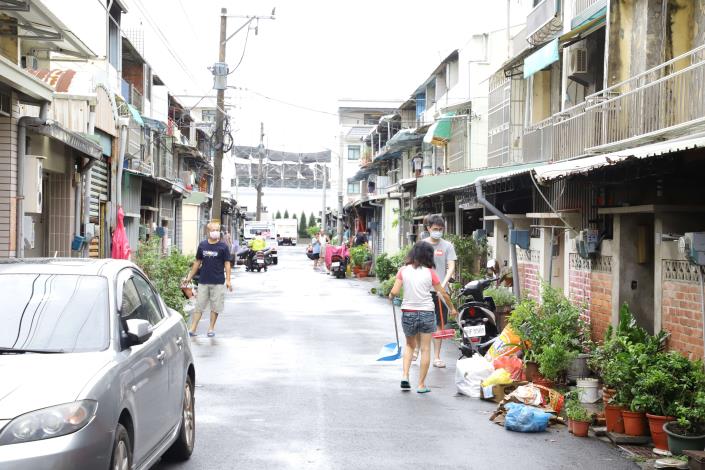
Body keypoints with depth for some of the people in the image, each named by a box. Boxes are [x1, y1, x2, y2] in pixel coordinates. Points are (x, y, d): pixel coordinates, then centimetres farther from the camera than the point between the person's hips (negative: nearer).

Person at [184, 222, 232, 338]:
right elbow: (197, 262, 14)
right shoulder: (202, 245, 6)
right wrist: (190, 277, 14)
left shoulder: (223, 247, -1)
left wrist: (228, 279, -10)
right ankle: (192, 329, 4)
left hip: (218, 282, -2)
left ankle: (211, 328, 17)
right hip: (203, 281, 2)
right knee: (199, 305, 2)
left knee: (215, 306, 5)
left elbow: (227, 263, -2)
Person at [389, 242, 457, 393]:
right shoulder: (430, 272, -4)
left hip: (408, 312, 2)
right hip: (426, 313, -2)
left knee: (410, 345, 23)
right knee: (425, 349, 8)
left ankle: (405, 375, 6)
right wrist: (452, 309, 17)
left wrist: (391, 297, 14)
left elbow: (394, 292, -9)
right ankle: (421, 385, 9)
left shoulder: (403, 271, -2)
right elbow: (443, 293, 2)